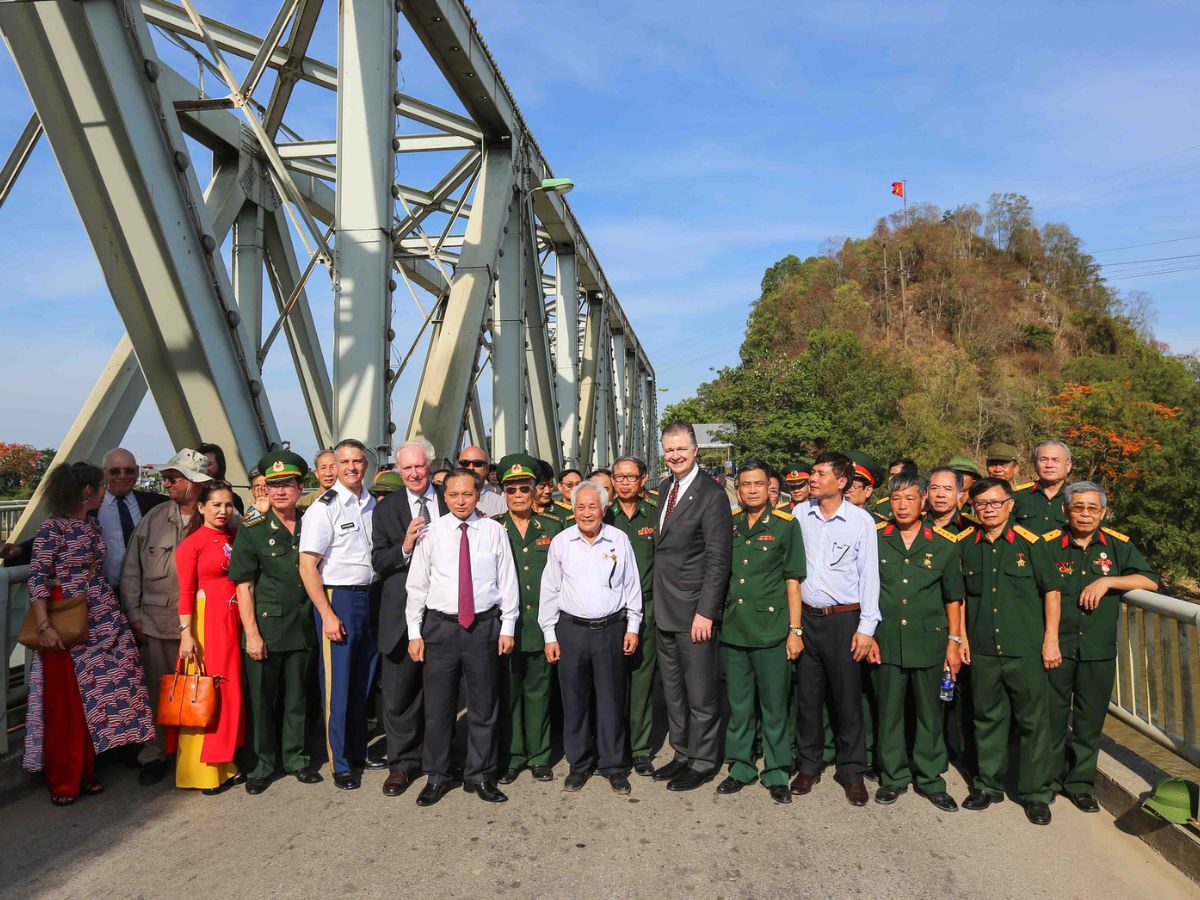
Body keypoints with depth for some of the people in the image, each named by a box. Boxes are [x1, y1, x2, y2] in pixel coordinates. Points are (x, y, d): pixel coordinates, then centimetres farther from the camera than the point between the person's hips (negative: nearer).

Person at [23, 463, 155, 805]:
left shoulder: (91, 526, 9)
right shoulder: (52, 529, -12)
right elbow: (37, 580, -15)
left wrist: (117, 613, 15)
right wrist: (44, 626, -21)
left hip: (102, 621, 7)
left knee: (94, 697, 9)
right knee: (66, 705, 3)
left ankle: (85, 772, 22)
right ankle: (63, 781, 16)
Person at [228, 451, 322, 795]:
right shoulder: (252, 530, -5)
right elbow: (244, 586, -6)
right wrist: (251, 633, -11)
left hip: (303, 626, 3)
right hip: (265, 627, -3)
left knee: (297, 697, 13)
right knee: (261, 699, 7)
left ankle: (296, 757, 28)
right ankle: (262, 764, 23)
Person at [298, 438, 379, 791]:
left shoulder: (373, 504, 7)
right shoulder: (324, 507, -10)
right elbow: (307, 566, -12)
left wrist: (379, 600, 7)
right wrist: (327, 615, -16)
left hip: (371, 597, 6)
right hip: (337, 598, -5)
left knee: (364, 682, 15)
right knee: (338, 685, 2)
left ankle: (359, 751, 31)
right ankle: (340, 764, 16)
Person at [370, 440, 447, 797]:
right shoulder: (386, 509, 4)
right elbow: (378, 562, -2)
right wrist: (404, 548, -18)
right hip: (402, 612, 0)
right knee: (399, 693, 6)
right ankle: (401, 764, 22)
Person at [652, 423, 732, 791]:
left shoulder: (711, 494, -14)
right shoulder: (664, 488, 10)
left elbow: (718, 559, -16)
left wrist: (706, 612, -19)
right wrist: (657, 602, 10)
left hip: (694, 611, -8)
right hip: (665, 609, 8)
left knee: (701, 691, 5)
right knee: (673, 690, 18)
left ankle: (703, 761, 21)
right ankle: (683, 752, 33)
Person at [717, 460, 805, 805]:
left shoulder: (785, 525, -3)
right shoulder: (728, 524, 7)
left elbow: (793, 581, -4)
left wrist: (795, 630, -7)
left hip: (771, 629, -3)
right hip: (732, 629, 4)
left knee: (774, 705, 6)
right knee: (738, 704, 13)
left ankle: (776, 772, 20)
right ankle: (740, 767, 27)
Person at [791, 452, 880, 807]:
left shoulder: (861, 520, -4)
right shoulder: (799, 515, 2)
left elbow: (869, 575, -3)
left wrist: (867, 627, -7)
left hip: (844, 619, -2)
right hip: (805, 616, 3)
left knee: (847, 697, 5)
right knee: (807, 695, 10)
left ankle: (852, 772, 21)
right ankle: (808, 766, 25)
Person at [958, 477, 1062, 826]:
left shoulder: (1030, 542, -3)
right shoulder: (966, 545, 5)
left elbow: (1052, 590, 0)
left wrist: (1051, 639, -3)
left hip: (1025, 649, -2)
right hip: (982, 650, 3)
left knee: (1033, 720, 4)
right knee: (987, 718, 12)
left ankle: (1036, 793, 18)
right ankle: (988, 784, 27)